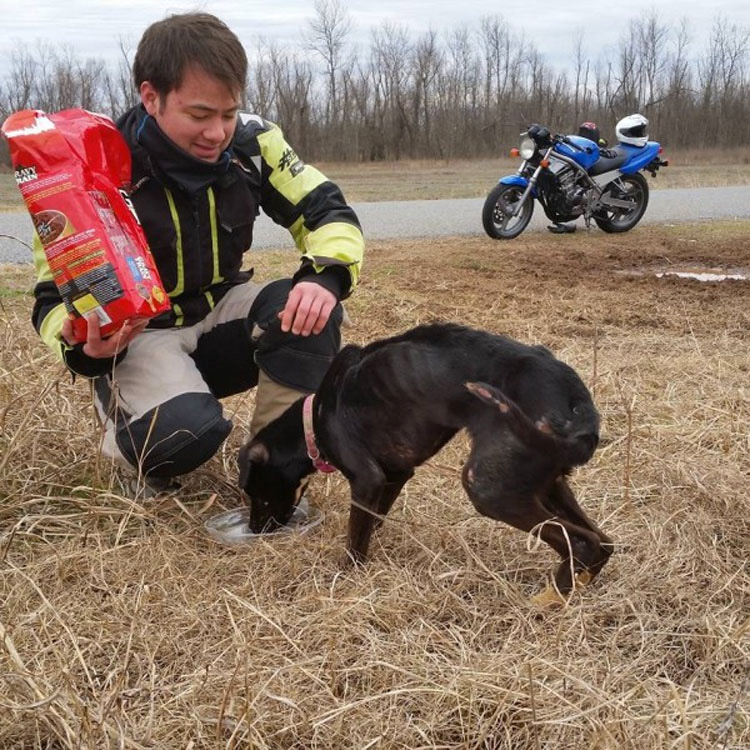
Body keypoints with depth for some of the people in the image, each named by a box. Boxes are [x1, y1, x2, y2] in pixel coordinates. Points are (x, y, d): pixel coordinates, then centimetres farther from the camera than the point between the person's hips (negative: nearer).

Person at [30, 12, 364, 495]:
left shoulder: (252, 141, -12)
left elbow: (328, 213, -7)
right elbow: (55, 297, -15)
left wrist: (325, 274, -31)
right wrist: (84, 346, -39)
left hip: (220, 313, 4)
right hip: (141, 334, -4)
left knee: (312, 310, -26)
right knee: (187, 429, -34)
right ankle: (132, 434, 3)